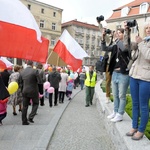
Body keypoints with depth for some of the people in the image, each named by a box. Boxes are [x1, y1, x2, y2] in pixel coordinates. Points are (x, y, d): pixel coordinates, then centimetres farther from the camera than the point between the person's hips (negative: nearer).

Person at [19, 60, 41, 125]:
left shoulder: (22, 72, 2)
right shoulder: (35, 71, -13)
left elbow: (20, 82, 9)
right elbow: (39, 81, -13)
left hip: (25, 91, 4)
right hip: (33, 91, -4)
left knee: (25, 106, 11)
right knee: (35, 103, 16)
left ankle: (24, 121, 15)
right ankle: (31, 117, 3)